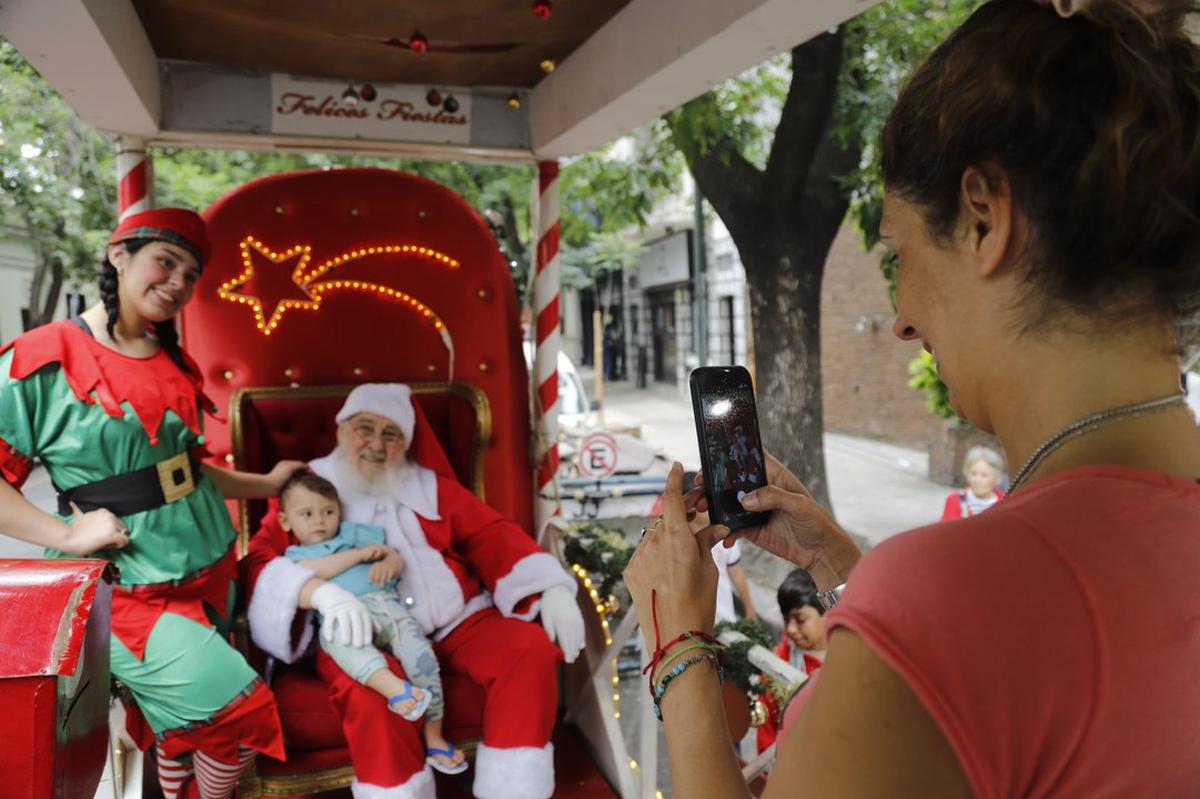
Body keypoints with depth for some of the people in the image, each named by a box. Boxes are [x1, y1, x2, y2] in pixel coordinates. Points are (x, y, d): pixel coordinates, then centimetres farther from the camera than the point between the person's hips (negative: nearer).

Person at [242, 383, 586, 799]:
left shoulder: (429, 485, 18)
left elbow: (491, 534, 12)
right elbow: (259, 560, -5)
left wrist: (552, 589, -5)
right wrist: (321, 591, -27)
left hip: (455, 618, 4)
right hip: (365, 634, -3)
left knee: (532, 649, -20)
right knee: (371, 689, -36)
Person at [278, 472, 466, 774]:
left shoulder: (354, 533, 30)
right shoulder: (295, 555, 24)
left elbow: (398, 559, 22)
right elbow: (315, 571, -1)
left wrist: (388, 563, -2)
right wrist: (359, 554, 0)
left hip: (384, 603, 2)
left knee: (419, 649, -24)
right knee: (335, 634, -39)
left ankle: (433, 735, -18)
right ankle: (394, 688, -54)